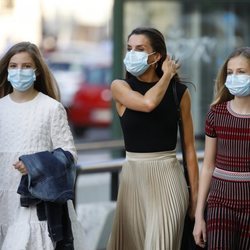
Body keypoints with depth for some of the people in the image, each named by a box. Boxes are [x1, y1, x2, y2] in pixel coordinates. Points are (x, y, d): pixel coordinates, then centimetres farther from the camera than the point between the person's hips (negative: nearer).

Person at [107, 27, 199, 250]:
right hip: (134, 176, 1)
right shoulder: (120, 87, 0)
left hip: (168, 176, -1)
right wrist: (167, 75, -6)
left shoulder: (179, 91, 0)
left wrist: (195, 194, 2)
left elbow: (189, 147, 4)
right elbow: (148, 103, -22)